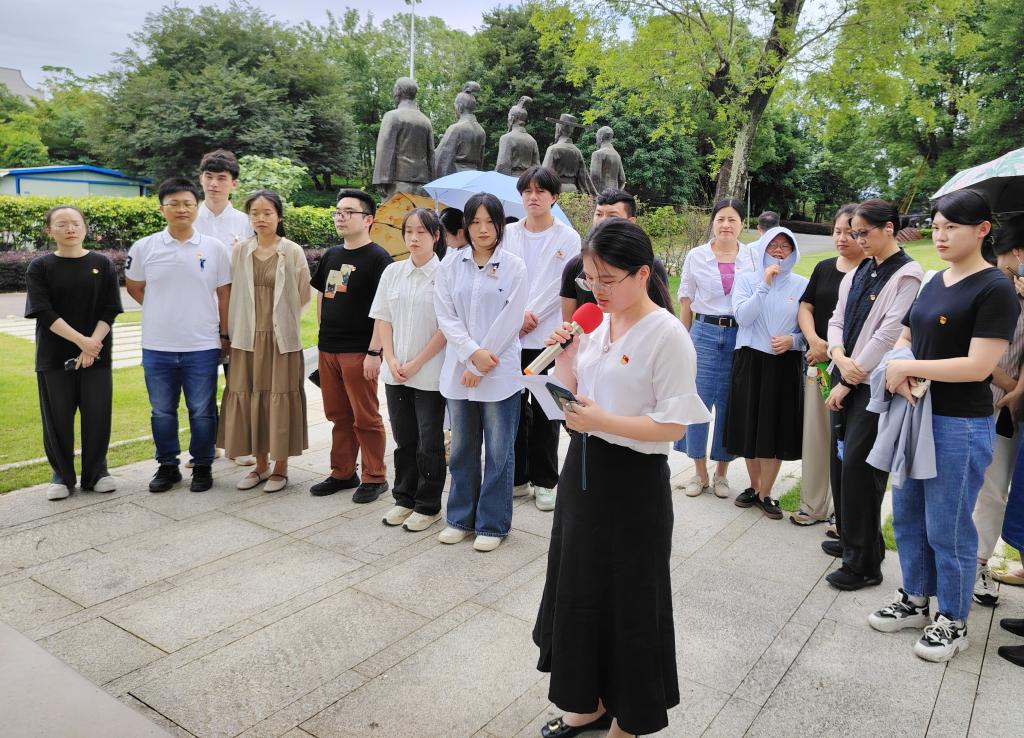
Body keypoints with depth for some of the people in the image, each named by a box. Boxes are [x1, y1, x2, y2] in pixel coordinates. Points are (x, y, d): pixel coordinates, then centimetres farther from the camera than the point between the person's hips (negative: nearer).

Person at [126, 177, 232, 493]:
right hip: (157, 347, 2)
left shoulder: (215, 248, -2)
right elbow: (134, 287, 15)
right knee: (162, 411, 13)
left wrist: (224, 334, 3)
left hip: (202, 346, -1)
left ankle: (202, 466, 23)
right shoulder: (144, 248, 0)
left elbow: (224, 295, 4)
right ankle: (167, 466, 28)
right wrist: (164, 312, 10)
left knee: (202, 411, 8)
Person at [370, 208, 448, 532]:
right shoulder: (392, 272, 7)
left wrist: (416, 363, -12)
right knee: (404, 440, 15)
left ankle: (428, 506, 20)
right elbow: (383, 319, 8)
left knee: (429, 443, 6)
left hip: (430, 375, -4)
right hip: (396, 373, 5)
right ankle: (404, 499, 29)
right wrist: (391, 360, -4)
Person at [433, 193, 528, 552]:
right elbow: (445, 315, 1)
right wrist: (472, 353, -14)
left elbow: (510, 320, -8)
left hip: (500, 373, -3)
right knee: (462, 449, 13)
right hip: (458, 371, 3)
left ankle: (493, 523, 19)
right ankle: (461, 517, 28)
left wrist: (480, 366, -10)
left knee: (499, 451, 5)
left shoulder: (514, 266, -2)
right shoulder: (452, 265, 5)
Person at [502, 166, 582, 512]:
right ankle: (517, 477, 21)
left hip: (548, 336, -3)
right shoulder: (508, 233, 9)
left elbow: (561, 286, -6)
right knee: (513, 407, 8)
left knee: (545, 410, 5)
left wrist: (530, 314, -12)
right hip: (511, 336, 3)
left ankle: (545, 481, 16)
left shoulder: (567, 237, 1)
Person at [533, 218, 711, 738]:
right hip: (583, 468, 7)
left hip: (633, 480, -7)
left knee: (626, 599, 8)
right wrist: (563, 357, -5)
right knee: (579, 588, 18)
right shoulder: (596, 324, 5)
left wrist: (604, 421, -25)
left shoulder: (667, 335, -16)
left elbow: (674, 426, -17)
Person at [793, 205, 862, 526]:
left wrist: (836, 349, -14)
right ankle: (813, 505, 22)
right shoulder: (824, 268, 12)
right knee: (815, 434, 10)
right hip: (818, 364, 5)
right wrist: (814, 340, -8)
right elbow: (805, 308, 10)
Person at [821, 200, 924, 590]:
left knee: (857, 466, -7)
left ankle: (864, 562, 4)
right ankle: (848, 538, 29)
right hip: (846, 378, 7)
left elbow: (888, 334, -15)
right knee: (839, 459, 11)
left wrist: (849, 381, -13)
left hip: (874, 383, -7)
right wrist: (840, 357, -10)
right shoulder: (856, 273, 12)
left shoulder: (907, 275, -9)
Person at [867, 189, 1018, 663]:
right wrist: (898, 368, -8)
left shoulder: (995, 290, -13)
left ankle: (952, 622, 22)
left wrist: (906, 367, -17)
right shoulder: (935, 282, 10)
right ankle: (914, 601, 33)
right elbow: (905, 339, 13)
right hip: (914, 414, 8)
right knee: (906, 516, 16)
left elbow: (978, 366, -21)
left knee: (947, 529, 4)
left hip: (960, 426, -7)